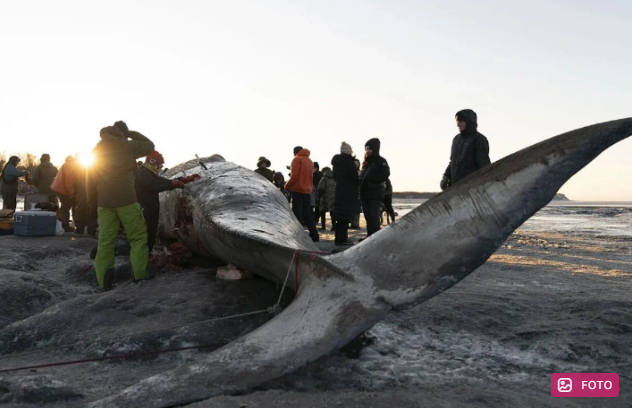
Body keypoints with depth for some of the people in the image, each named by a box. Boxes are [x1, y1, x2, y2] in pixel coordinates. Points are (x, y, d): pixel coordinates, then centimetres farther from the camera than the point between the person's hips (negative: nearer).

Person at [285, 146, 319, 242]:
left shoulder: (297, 159, -4)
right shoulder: (309, 161, 18)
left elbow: (294, 176, -11)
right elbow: (311, 177, 16)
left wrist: (287, 186, 0)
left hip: (298, 190, -7)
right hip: (307, 191, 7)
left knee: (297, 214, -5)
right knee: (307, 214, 12)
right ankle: (314, 236, 10)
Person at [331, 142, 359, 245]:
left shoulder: (336, 162, 14)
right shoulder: (349, 161, -10)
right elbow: (355, 177, -13)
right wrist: (359, 184, 4)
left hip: (339, 191, 8)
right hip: (348, 192, -8)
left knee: (340, 217, 11)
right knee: (346, 216, -5)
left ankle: (338, 238, 16)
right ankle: (342, 239, -5)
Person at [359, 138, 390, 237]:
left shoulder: (380, 161, -2)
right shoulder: (366, 163, 22)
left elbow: (385, 174, -16)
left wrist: (371, 180, -17)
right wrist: (361, 182, 3)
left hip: (375, 194, -8)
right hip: (365, 193, 8)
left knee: (373, 216, -14)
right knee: (368, 216, 9)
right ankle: (370, 236, 15)